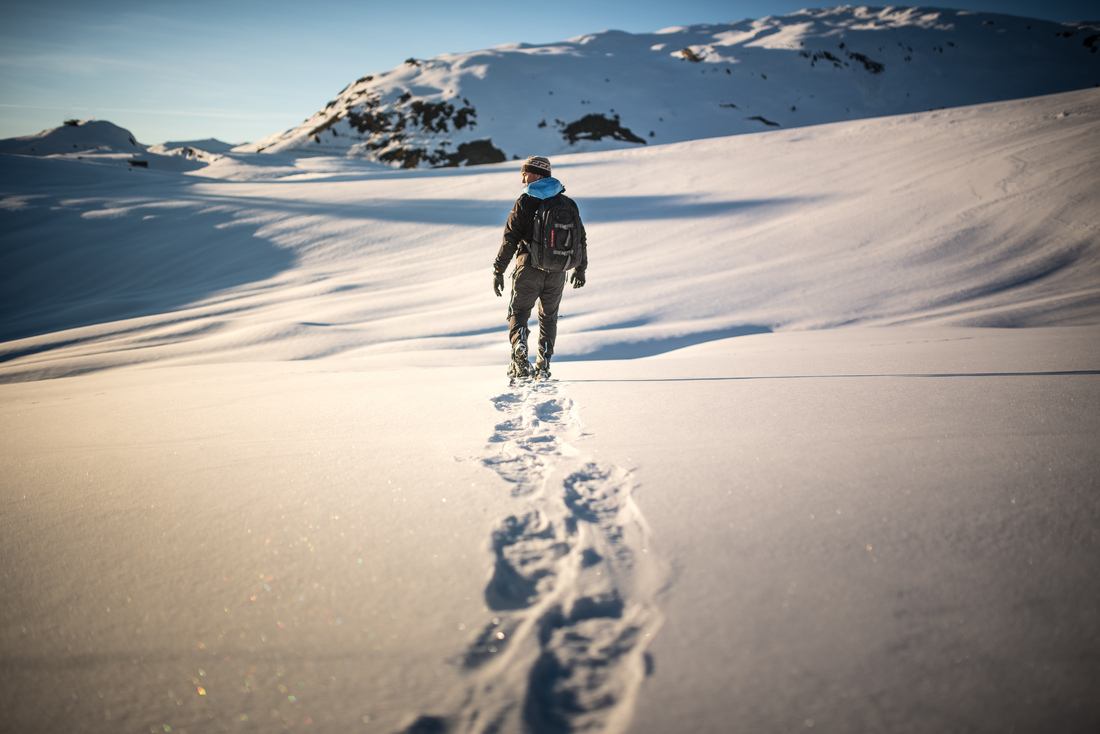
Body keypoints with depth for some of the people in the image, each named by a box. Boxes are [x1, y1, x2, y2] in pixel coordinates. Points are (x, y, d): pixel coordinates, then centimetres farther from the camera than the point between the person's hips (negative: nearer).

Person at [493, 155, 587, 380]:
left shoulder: (525, 202, -6)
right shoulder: (568, 203, 8)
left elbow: (509, 240, -10)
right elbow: (581, 239, 13)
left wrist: (498, 271, -5)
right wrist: (580, 269, 24)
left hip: (529, 270, -4)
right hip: (557, 273, 4)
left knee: (518, 313, 11)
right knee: (549, 317, 19)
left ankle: (520, 356, -14)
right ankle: (544, 366, 13)